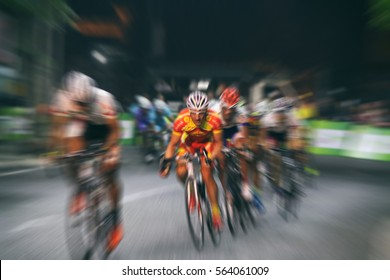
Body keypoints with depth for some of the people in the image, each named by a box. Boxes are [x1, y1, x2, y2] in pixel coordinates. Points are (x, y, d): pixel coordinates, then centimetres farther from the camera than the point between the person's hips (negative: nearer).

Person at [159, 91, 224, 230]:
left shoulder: (214, 119, -33)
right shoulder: (181, 120, -33)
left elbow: (218, 143, -19)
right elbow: (173, 144, -19)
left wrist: (210, 159, -34)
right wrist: (167, 160, -31)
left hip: (207, 142, -1)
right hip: (188, 142, 1)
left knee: (207, 174, -16)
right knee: (181, 173, -19)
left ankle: (215, 209, 2)